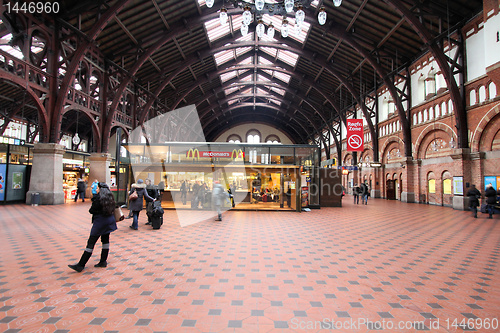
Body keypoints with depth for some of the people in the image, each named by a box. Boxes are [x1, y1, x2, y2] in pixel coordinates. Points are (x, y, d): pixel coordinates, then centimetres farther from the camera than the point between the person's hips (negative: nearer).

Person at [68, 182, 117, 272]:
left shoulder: (98, 197, -16)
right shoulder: (110, 196, 5)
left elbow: (91, 211, -11)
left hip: (100, 221, -8)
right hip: (109, 220, 8)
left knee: (91, 242, -3)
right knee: (105, 240, 13)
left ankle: (81, 265, 4)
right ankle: (103, 261, 21)